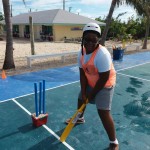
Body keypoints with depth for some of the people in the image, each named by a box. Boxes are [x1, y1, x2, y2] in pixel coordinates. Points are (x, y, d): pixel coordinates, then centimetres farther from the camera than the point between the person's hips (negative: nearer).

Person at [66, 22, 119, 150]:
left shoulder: (102, 54, -32)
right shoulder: (82, 52, -9)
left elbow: (104, 78, -27)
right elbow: (82, 74, -5)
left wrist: (92, 94, -16)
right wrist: (84, 92, -9)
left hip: (105, 85, -7)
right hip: (90, 83, 8)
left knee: (103, 112, -13)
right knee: (81, 99, 23)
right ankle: (80, 118, 57)